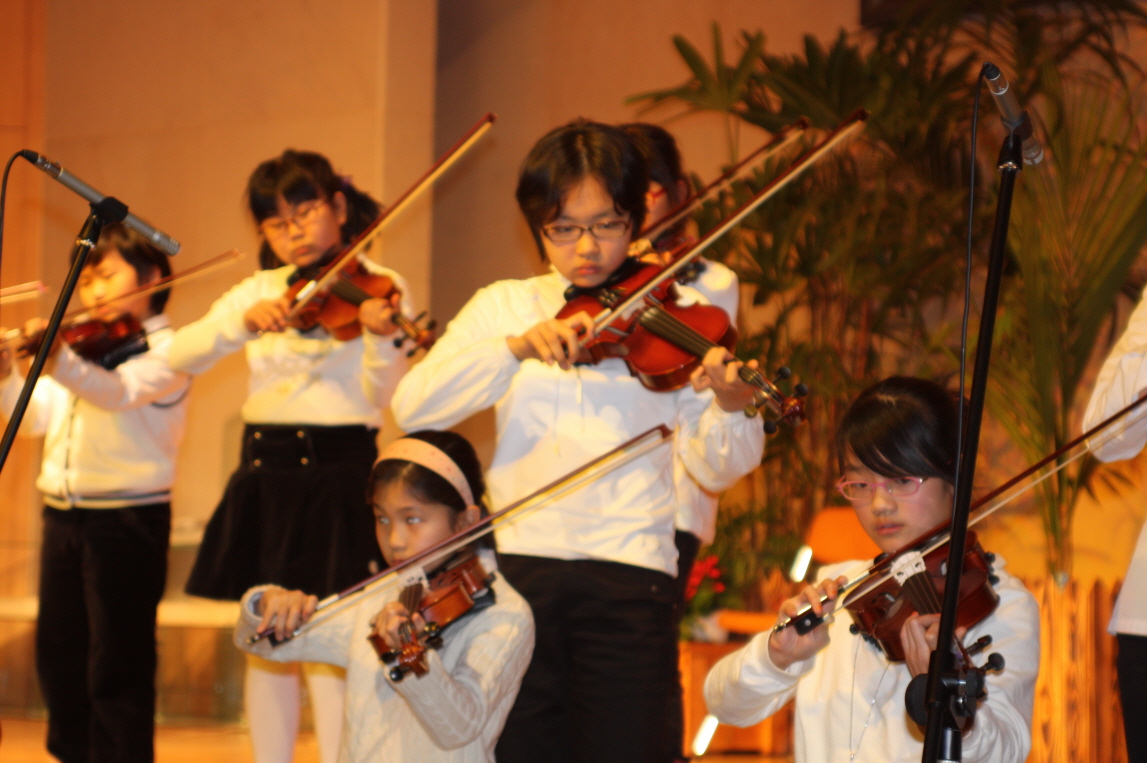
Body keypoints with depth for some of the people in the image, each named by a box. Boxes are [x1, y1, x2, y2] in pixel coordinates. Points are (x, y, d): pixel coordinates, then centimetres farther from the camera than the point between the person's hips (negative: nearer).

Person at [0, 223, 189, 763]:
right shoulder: (78, 349, 14)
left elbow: (119, 391, -27)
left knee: (117, 662, -3)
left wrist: (57, 359, -43)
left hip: (127, 519, -7)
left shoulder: (166, 350, -7)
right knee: (58, 654, 14)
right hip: (64, 515, 7)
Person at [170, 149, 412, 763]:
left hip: (336, 472, -5)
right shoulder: (258, 291, 10)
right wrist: (244, 321, -20)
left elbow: (388, 396, -13)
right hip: (264, 475, 5)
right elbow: (181, 355, -3)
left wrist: (382, 339, -33)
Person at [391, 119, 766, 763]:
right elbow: (413, 406, -3)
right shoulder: (504, 307, 12)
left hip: (629, 571, -2)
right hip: (516, 565, 2)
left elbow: (716, 468, 1)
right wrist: (518, 346, -15)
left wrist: (732, 407, -21)